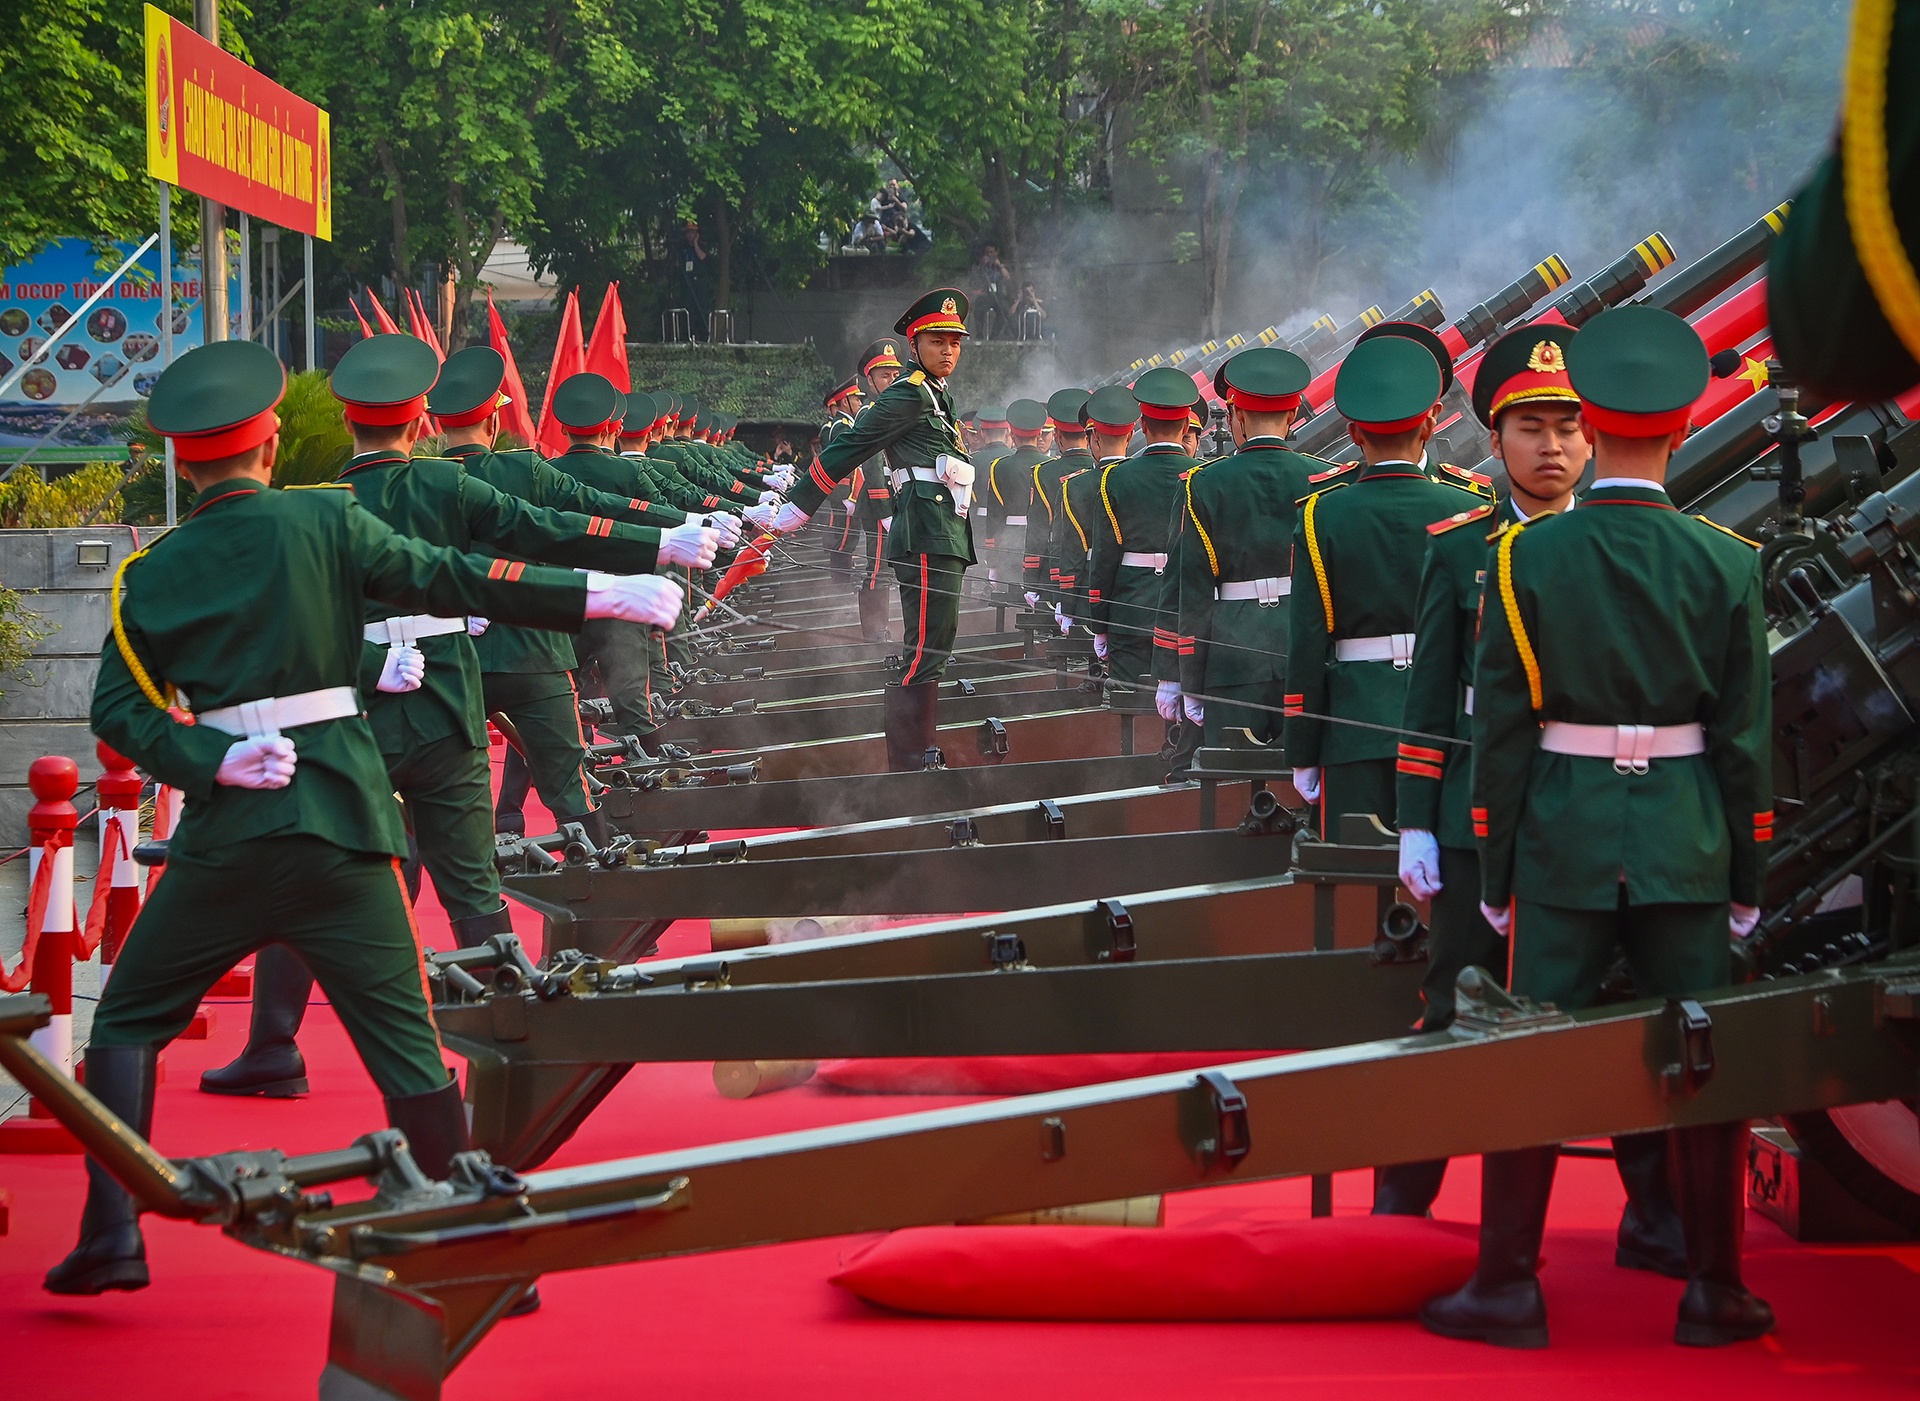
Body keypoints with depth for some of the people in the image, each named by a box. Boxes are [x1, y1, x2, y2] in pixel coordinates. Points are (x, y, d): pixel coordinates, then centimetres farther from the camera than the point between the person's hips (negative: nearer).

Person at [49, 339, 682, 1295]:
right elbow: (452, 581, -3)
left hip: (225, 829, 1)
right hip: (341, 822, 0)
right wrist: (599, 594, 0)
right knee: (404, 1040, 3)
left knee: (129, 1020, 15)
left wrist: (210, 759, -9)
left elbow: (119, 708, -1)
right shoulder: (324, 522, 0)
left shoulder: (151, 574, 6)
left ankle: (112, 1236, 6)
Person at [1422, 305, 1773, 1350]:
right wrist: (1749, 874, 7)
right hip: (1686, 840, 0)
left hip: (1562, 832, 0)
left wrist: (1495, 872, 5)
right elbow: (1747, 737, -2)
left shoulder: (1525, 558, -6)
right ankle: (1714, 1293, 16)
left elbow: (1501, 732, -4)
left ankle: (1508, 1287, 12)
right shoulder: (1726, 562, -5)